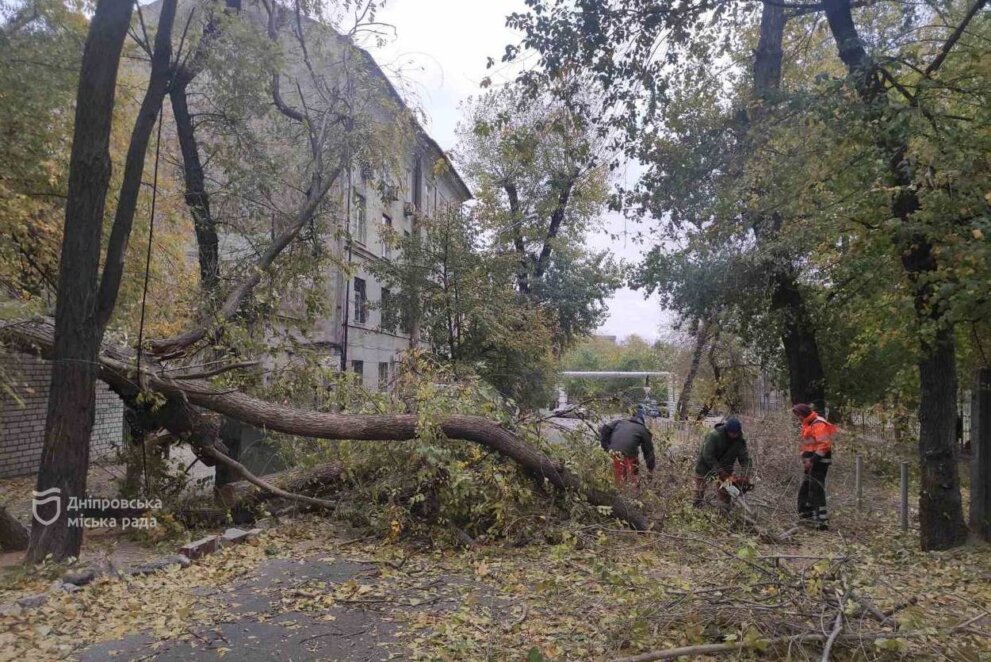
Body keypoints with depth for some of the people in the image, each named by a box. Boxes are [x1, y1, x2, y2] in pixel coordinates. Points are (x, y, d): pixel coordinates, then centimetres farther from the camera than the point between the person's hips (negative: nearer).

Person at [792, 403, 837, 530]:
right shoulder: (808, 425, 17)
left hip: (819, 461, -10)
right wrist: (805, 459, 15)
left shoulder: (818, 424, -16)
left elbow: (824, 445, -23)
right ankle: (806, 514, 24)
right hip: (812, 462, 10)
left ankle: (822, 520, -7)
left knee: (816, 490, -10)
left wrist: (812, 460, -23)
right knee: (805, 489, 15)